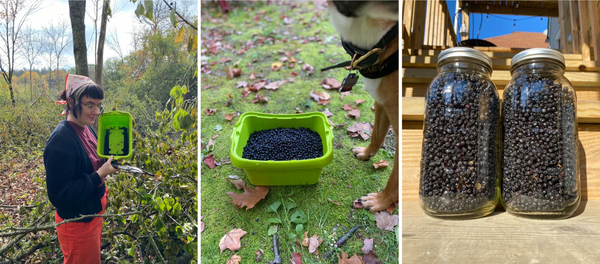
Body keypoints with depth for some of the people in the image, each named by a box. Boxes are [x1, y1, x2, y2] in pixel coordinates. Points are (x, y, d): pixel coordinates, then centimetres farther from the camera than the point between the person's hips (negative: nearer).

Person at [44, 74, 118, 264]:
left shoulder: (86, 129, -1)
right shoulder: (61, 142, -27)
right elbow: (59, 196, -27)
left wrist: (110, 160, -6)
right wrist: (100, 174, -27)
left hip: (94, 213, 9)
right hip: (77, 223, -8)